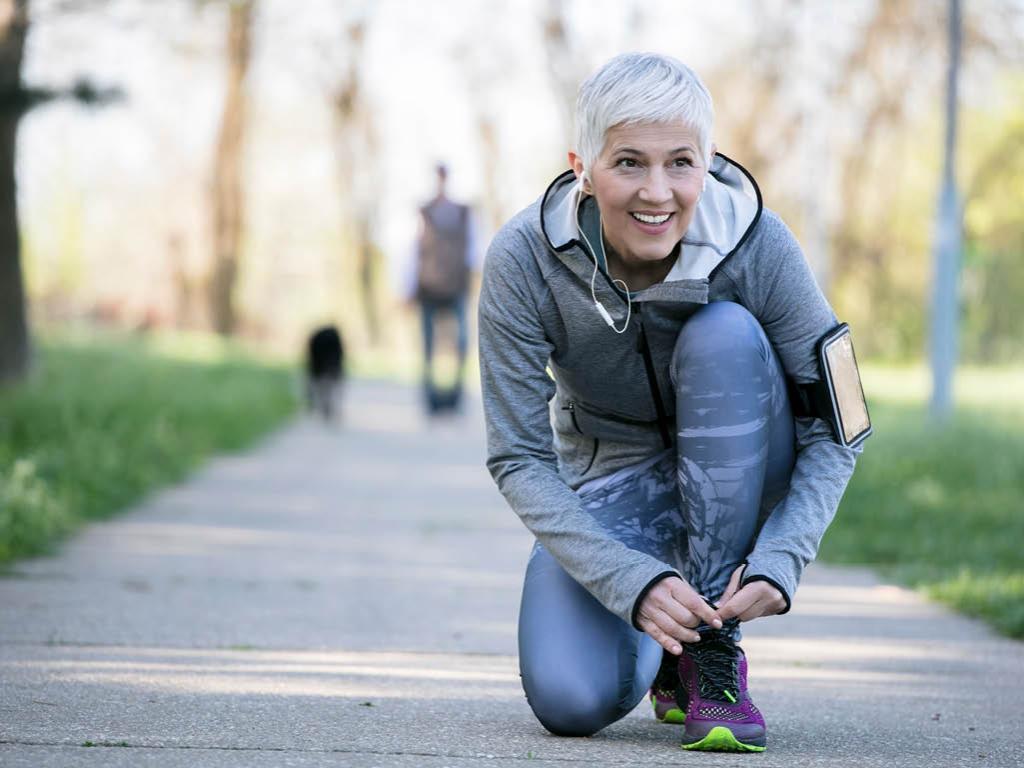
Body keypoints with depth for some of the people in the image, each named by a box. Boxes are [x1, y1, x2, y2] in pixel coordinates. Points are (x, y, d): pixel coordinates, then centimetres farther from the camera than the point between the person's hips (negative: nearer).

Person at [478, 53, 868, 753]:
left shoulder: (755, 243, -24)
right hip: (611, 485, 0)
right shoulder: (523, 260, -23)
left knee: (723, 335, -31)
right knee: (571, 701, -25)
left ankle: (715, 650, -22)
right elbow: (519, 459, -20)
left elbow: (835, 430, -17)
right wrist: (634, 581, -33)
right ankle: (660, 640, 14)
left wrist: (780, 560, -33)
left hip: (740, 478, 0)